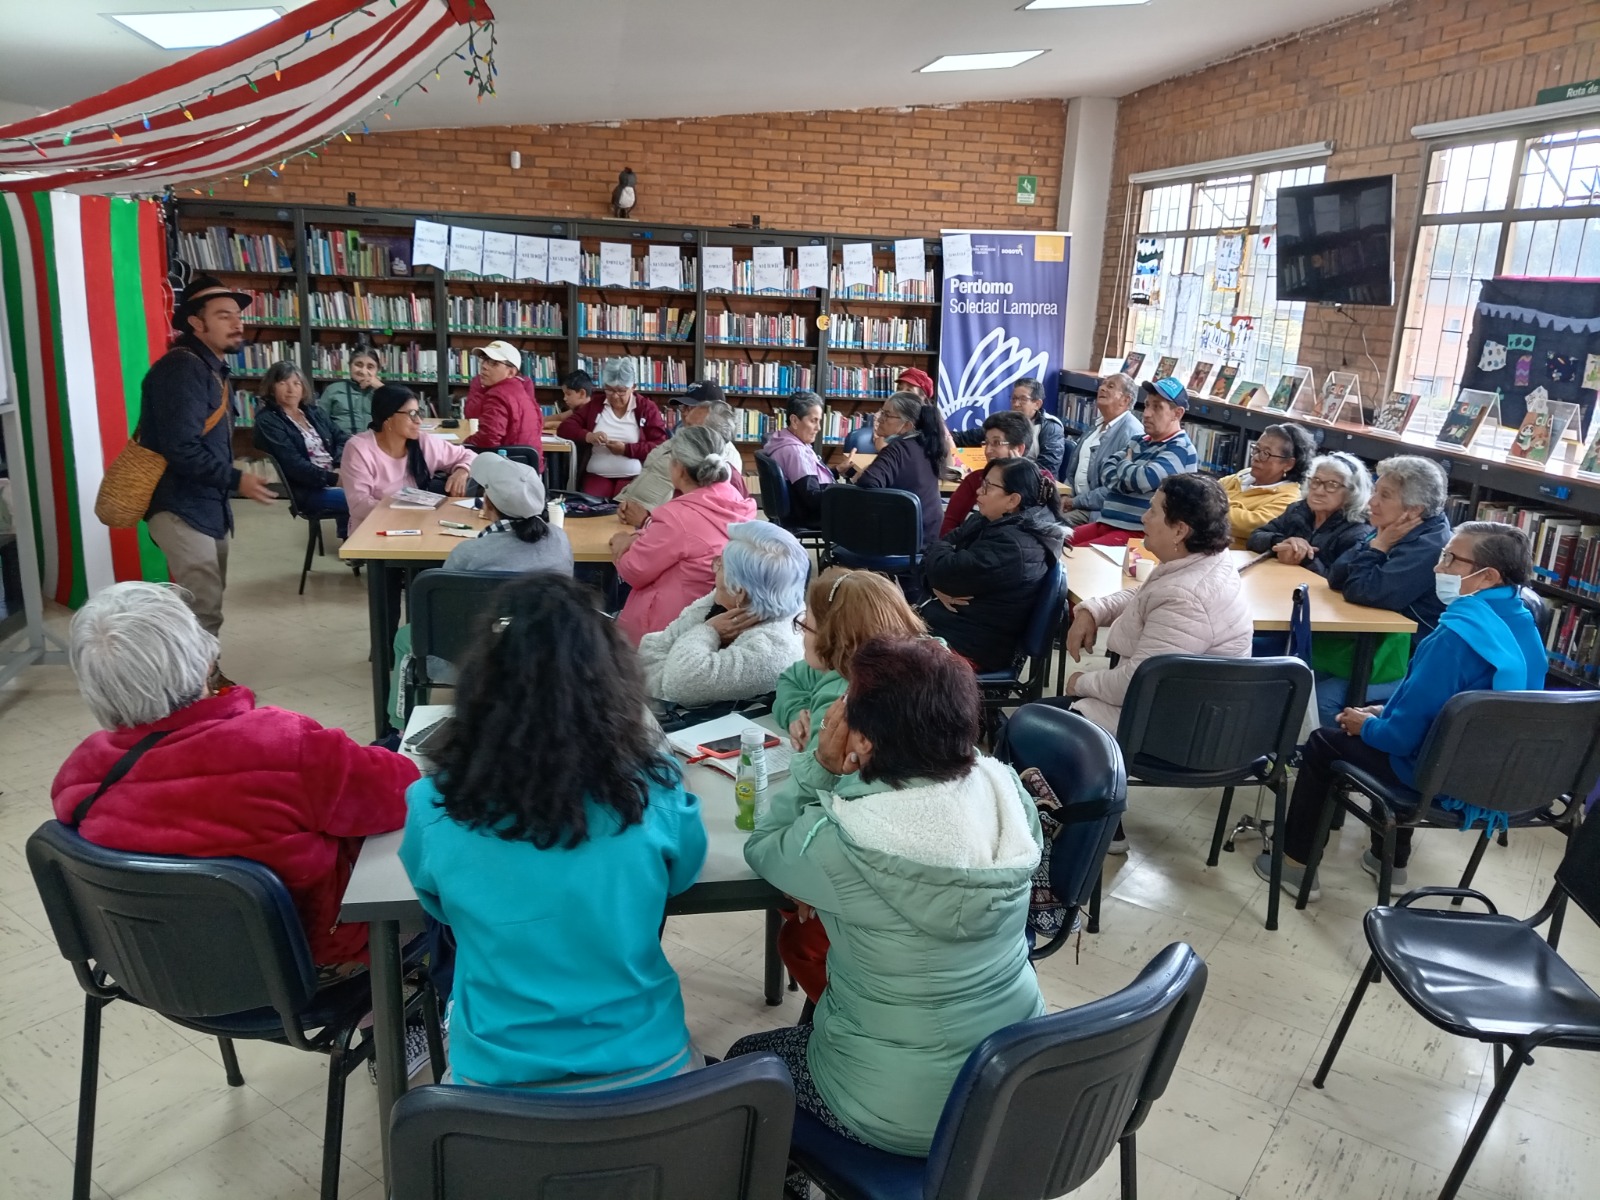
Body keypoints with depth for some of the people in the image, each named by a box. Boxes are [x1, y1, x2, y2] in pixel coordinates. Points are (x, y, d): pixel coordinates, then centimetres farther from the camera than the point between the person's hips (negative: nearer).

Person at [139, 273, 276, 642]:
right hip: (181, 509, -10)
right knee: (203, 611, -12)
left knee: (207, 604, 18)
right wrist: (236, 480, -19)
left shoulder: (212, 368, 15)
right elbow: (181, 449, -25)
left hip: (207, 505, 10)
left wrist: (230, 482, 9)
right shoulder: (182, 369, -17)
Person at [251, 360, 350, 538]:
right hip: (309, 490, -7)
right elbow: (294, 465, -13)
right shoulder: (267, 422, -2)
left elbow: (342, 438, 12)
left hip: (339, 477, 7)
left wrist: (342, 468, -9)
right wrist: (333, 479, -22)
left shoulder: (313, 410, 18)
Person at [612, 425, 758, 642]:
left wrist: (625, 545, 7)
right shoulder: (733, 499, -3)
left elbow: (634, 571, -13)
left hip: (672, 626, -8)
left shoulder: (678, 516, -27)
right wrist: (641, 538, -2)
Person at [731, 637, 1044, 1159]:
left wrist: (820, 765, -15)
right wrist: (836, 775, -4)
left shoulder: (843, 847, -31)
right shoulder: (1004, 787, -14)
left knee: (744, 1060, 24)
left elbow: (763, 847, -9)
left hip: (903, 1110, -6)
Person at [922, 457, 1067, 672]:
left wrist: (938, 550, -3)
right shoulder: (989, 521, 5)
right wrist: (939, 588, -15)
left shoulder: (1011, 546, -25)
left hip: (970, 646, -9)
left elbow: (945, 572, -26)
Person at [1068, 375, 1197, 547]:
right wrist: (1128, 473, -9)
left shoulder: (1181, 450, -9)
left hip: (1137, 532, -9)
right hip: (1106, 523, 9)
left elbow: (1142, 480, -22)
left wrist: (1125, 464, 0)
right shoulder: (1140, 442, 18)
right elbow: (1109, 472, 12)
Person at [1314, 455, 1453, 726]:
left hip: (1410, 661, -9)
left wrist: (1378, 548, -17)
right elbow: (1337, 578, 1)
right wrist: (1375, 545, -12)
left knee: (1323, 697, -23)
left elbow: (1363, 591, -29)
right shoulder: (1394, 531, 6)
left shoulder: (1430, 547, -22)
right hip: (1379, 643, 9)